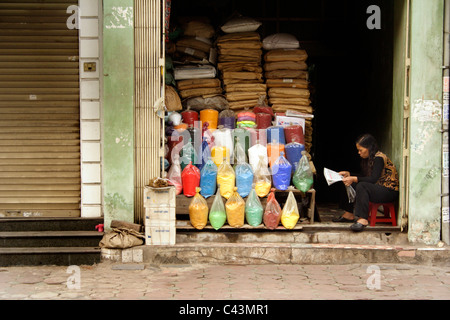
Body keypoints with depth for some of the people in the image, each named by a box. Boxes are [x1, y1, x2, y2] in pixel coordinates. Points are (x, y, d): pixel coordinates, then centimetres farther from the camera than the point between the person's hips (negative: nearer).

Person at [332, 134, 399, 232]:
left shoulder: (379, 158, -17)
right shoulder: (369, 158, 11)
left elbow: (373, 179, -28)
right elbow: (363, 176, 18)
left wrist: (354, 179, -33)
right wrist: (348, 174, 7)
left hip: (390, 191, -10)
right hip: (378, 188, 10)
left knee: (362, 186, -32)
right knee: (351, 185, 4)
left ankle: (363, 219, -38)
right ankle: (349, 214, 5)